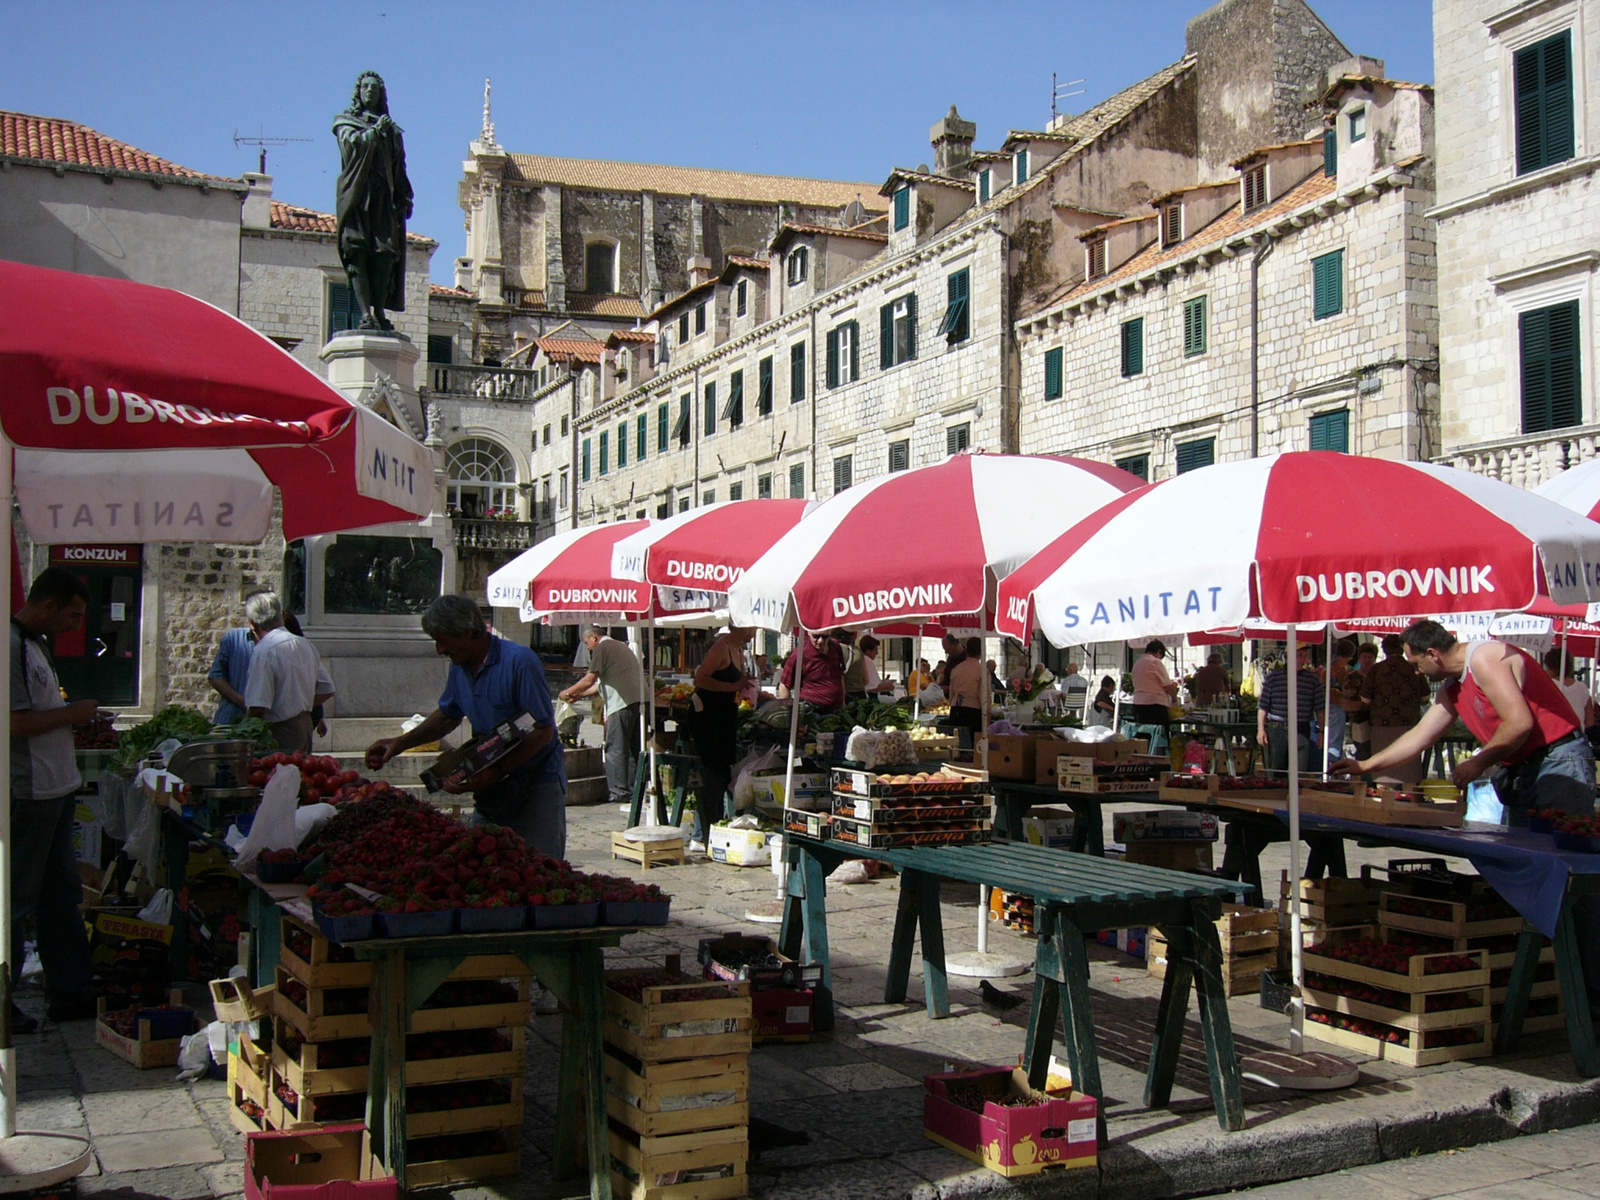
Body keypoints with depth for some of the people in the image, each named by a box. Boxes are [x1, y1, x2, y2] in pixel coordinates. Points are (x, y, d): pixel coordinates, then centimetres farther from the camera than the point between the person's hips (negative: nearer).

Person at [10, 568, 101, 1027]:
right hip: (28, 794, -11)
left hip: (56, 789, 11)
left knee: (61, 893, 16)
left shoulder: (35, 643, 13)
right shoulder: (12, 645, -18)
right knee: (17, 898, 0)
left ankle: (72, 993, 25)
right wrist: (71, 714, -13)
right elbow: (17, 723, -24)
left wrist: (79, 720, 9)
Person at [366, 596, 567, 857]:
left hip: (536, 778, -7)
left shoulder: (519, 661, -20)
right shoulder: (459, 667, 5)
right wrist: (400, 743, 12)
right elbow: (447, 716, 22)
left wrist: (499, 771, -25)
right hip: (492, 781, 7)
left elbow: (544, 729, -20)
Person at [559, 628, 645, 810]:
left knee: (615, 749, -4)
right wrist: (578, 695, 32)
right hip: (638, 699, 9)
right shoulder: (620, 646, 28)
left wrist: (568, 693, 9)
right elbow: (602, 684, 31)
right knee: (633, 749, 11)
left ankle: (619, 792, -6)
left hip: (622, 703, -9)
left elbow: (589, 681, -4)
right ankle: (633, 791, 12)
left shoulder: (602, 647, -1)